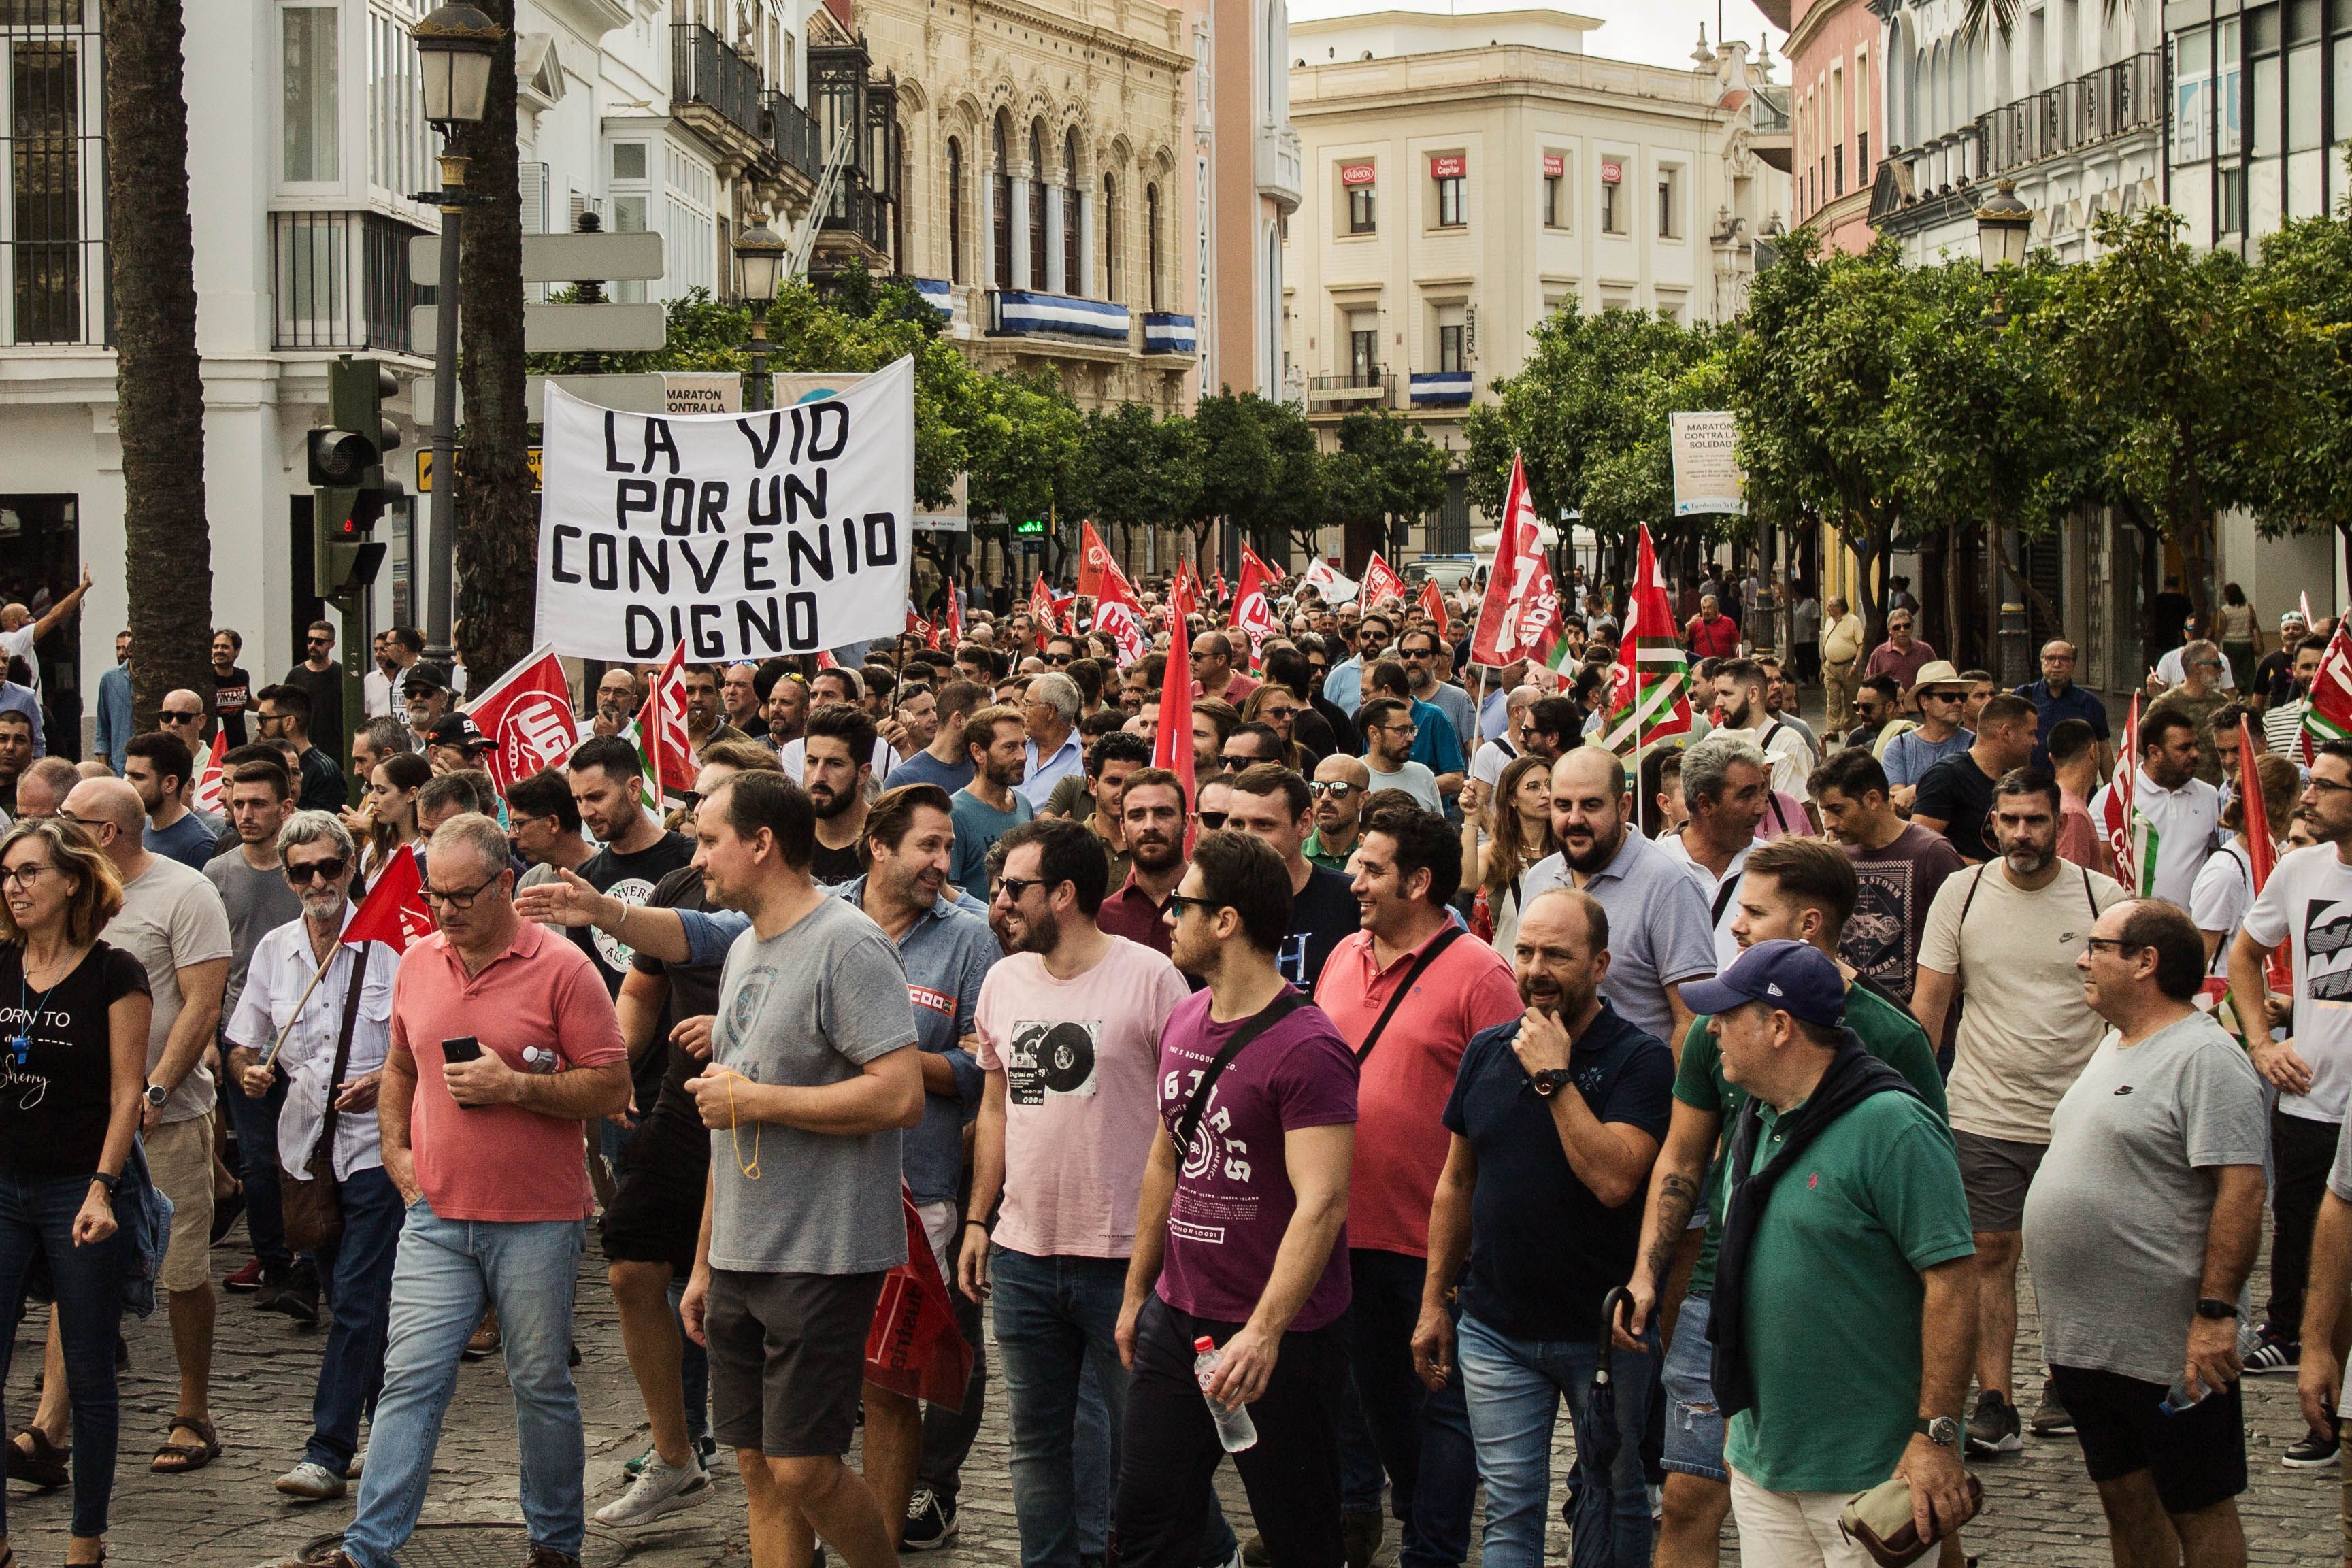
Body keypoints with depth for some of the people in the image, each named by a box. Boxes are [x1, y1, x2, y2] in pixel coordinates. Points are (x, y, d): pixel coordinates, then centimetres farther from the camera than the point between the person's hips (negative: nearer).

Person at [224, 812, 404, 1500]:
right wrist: (248, 1075, -9)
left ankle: (329, 1452, -8)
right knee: (348, 1298, 15)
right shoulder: (273, 950, 7)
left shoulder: (390, 942, -8)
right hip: (305, 1143, 6)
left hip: (376, 1140, -5)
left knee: (357, 1300, -9)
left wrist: (384, 1081, -20)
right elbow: (243, 1044, 13)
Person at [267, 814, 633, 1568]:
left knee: (541, 1384, 7)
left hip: (537, 1221, -4)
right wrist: (396, 1149, 10)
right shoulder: (417, 964, 8)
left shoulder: (561, 967, -9)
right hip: (437, 1215, 4)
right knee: (410, 1378, 0)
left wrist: (516, 1087, -19)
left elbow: (613, 1087, -10)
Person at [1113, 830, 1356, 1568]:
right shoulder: (1184, 1022, 8)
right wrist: (1137, 1291, 20)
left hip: (1279, 1338, -7)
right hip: (1177, 1318, 8)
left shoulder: (1307, 1047, -19)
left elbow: (1321, 1204, -25)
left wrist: (1264, 1333, -33)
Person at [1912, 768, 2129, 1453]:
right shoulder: (1961, 894, 0)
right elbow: (1928, 1004, 3)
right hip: (1983, 1112, 1)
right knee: (1990, 1256, 0)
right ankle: (1994, 1404, 3)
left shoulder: (2101, 897, -2)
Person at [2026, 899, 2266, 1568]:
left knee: (2197, 1510, 1)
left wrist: (2215, 1312, -25)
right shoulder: (2116, 1046, 15)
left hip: (2169, 1349, -9)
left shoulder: (2203, 1057, -15)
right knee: (2124, 1497, 15)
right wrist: (2063, 1329, 22)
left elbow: (2241, 1191, -21)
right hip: (2083, 1339, 9)